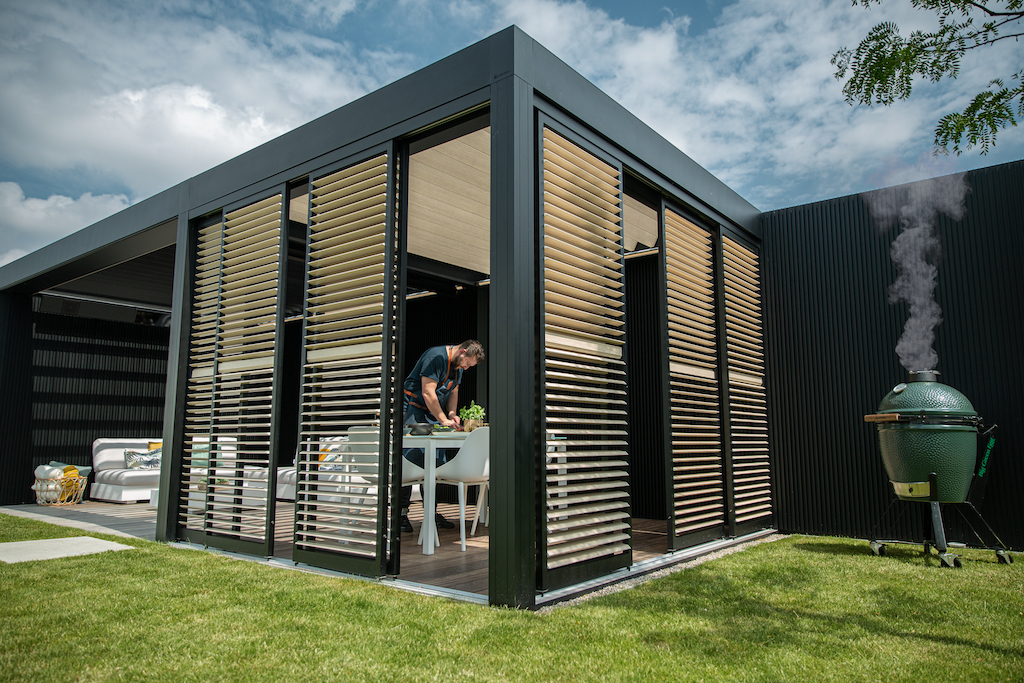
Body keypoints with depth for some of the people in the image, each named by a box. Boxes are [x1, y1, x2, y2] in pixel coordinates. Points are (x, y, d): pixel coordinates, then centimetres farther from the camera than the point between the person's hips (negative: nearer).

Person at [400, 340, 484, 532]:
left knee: (436, 463, 4)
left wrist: (452, 414, 0)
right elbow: (428, 393, -23)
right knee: (410, 460, -13)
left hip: (434, 414, 9)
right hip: (413, 409, -8)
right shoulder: (436, 357, -21)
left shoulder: (458, 366, 8)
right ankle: (401, 511, -6)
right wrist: (443, 420, -19)